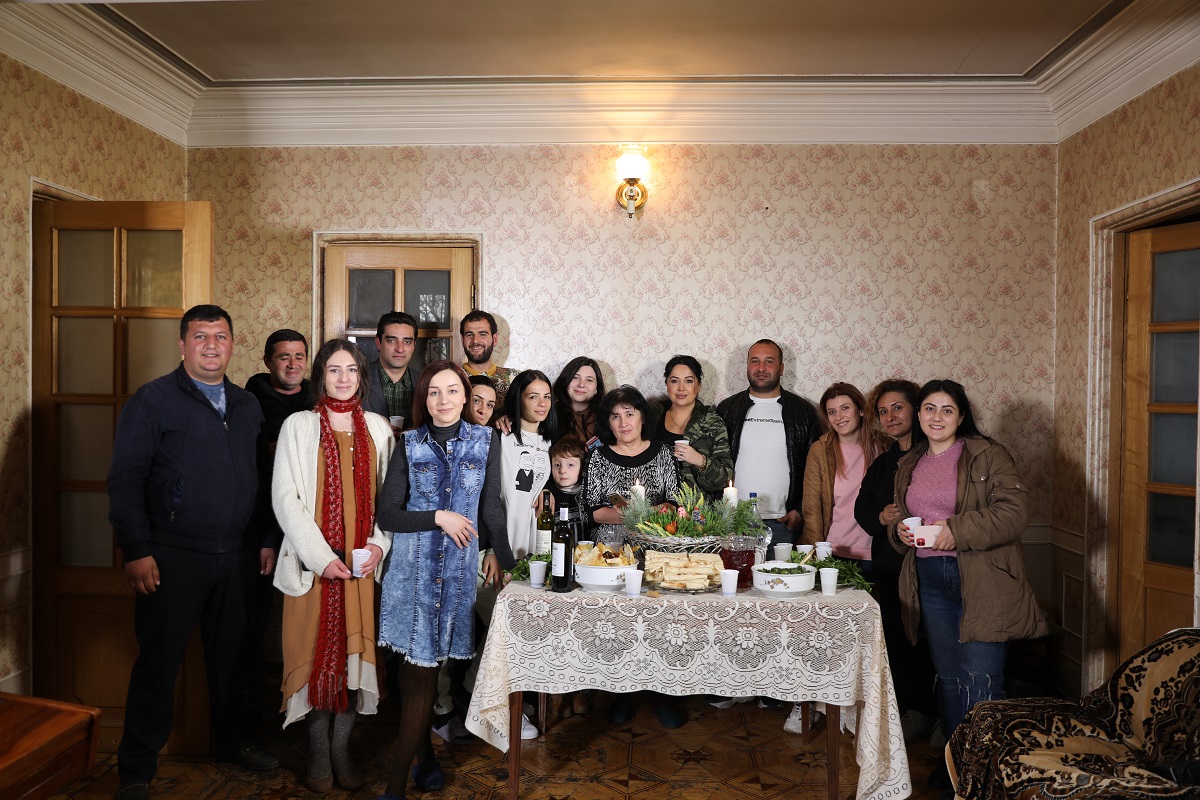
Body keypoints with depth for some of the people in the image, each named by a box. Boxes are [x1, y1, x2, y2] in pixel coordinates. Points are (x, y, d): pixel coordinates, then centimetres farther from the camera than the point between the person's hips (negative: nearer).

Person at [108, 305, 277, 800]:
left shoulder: (247, 406, 12)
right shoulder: (153, 400, -4)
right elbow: (125, 481, -8)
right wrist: (136, 550, -13)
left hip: (236, 555, 5)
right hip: (173, 556, -4)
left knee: (231, 656, 15)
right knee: (158, 662, 4)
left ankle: (231, 743, 33)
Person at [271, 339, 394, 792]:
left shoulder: (377, 428, 8)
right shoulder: (299, 425, 0)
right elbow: (285, 497, -5)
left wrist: (378, 543, -6)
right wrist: (322, 556, -12)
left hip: (364, 562, 2)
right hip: (313, 562, -2)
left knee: (356, 652, 4)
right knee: (316, 652, 3)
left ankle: (341, 748, 19)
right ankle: (317, 753, 18)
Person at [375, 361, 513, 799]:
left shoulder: (486, 441, 3)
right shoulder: (409, 444, 2)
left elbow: (491, 506, 5)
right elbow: (386, 514, -1)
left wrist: (504, 558, 5)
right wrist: (438, 517, -9)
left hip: (459, 568, 0)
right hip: (412, 566, 0)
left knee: (422, 668, 4)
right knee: (415, 668, 2)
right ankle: (425, 758, 20)